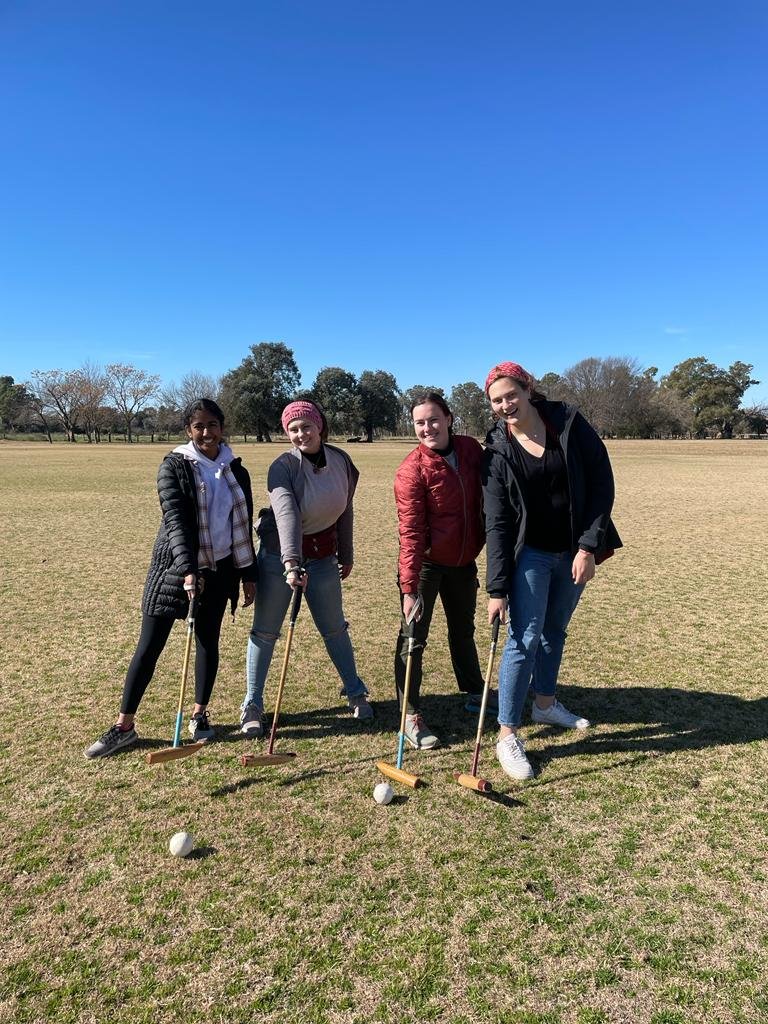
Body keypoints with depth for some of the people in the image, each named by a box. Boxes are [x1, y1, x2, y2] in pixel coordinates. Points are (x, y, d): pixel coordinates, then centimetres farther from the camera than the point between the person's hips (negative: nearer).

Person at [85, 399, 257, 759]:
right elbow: (175, 519, -18)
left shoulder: (236, 471, 4)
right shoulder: (173, 466, -7)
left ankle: (200, 714, 28)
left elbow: (244, 525, 8)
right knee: (149, 645, 1)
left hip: (218, 568, 3)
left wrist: (248, 574, 8)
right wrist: (187, 569, -30)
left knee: (208, 641, 11)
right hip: (175, 565, -3)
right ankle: (124, 726, 12)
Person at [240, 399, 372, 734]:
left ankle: (355, 692, 31)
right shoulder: (283, 466, -19)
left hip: (323, 556, 3)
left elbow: (344, 510, 6)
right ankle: (252, 706, 18)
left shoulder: (340, 460, -5)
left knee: (335, 628, 12)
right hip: (279, 555, -3)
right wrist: (291, 563, -48)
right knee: (265, 630, 4)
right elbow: (287, 514, -35)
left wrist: (346, 555, 12)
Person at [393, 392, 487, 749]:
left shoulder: (471, 449, -5)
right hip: (425, 563, -5)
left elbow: (484, 497, 9)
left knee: (463, 630, 22)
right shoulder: (412, 469, -20)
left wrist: (483, 544, 9)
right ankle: (410, 715, 13)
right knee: (413, 638, -1)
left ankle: (475, 694, 41)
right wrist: (409, 588, -26)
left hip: (464, 561, 6)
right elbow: (410, 532, -23)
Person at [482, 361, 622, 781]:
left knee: (555, 631, 19)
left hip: (576, 552, 3)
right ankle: (507, 735, 6)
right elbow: (497, 524, -13)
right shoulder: (497, 451, -11)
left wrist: (589, 547, -14)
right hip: (531, 554, -2)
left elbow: (602, 484, -7)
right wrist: (497, 589, -16)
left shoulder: (570, 423, -8)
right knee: (524, 640, -6)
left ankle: (545, 703, 40)